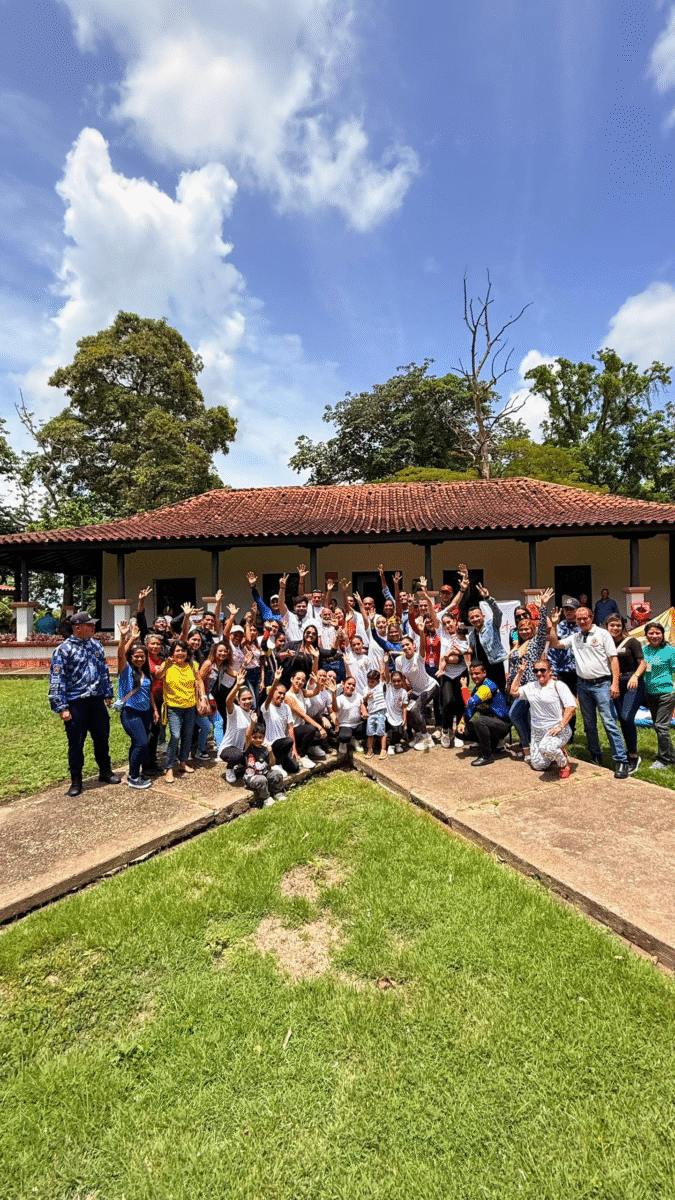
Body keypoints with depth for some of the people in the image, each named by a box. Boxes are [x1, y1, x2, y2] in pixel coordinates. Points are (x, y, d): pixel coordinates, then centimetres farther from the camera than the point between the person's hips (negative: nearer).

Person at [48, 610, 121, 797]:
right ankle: (76, 781, 21)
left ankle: (105, 772, 32)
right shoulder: (64, 650, -11)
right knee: (76, 743, 5)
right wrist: (61, 707, -14)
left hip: (97, 701, 5)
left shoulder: (96, 645, 7)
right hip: (76, 703, -5)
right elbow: (57, 680, -11)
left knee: (102, 737, 14)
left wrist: (108, 694, 17)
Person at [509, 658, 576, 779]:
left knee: (545, 747, -36)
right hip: (538, 732, 6)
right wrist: (520, 673, 16)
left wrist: (560, 726, -21)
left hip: (557, 730, -6)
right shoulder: (531, 687, 12)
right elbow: (514, 691, 22)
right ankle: (556, 754, 32)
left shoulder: (558, 686, -6)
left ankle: (564, 763, -4)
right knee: (538, 765, 2)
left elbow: (571, 707, -12)